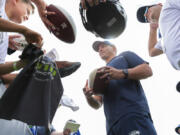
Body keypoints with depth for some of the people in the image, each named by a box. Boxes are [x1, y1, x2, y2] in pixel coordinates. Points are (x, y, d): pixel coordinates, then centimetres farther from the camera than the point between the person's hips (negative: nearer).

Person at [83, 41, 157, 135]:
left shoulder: (125, 55, 20)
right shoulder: (101, 75, 31)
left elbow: (147, 70, 2)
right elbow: (97, 104, 23)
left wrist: (122, 73, -13)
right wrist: (88, 96, -1)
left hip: (135, 115, -5)